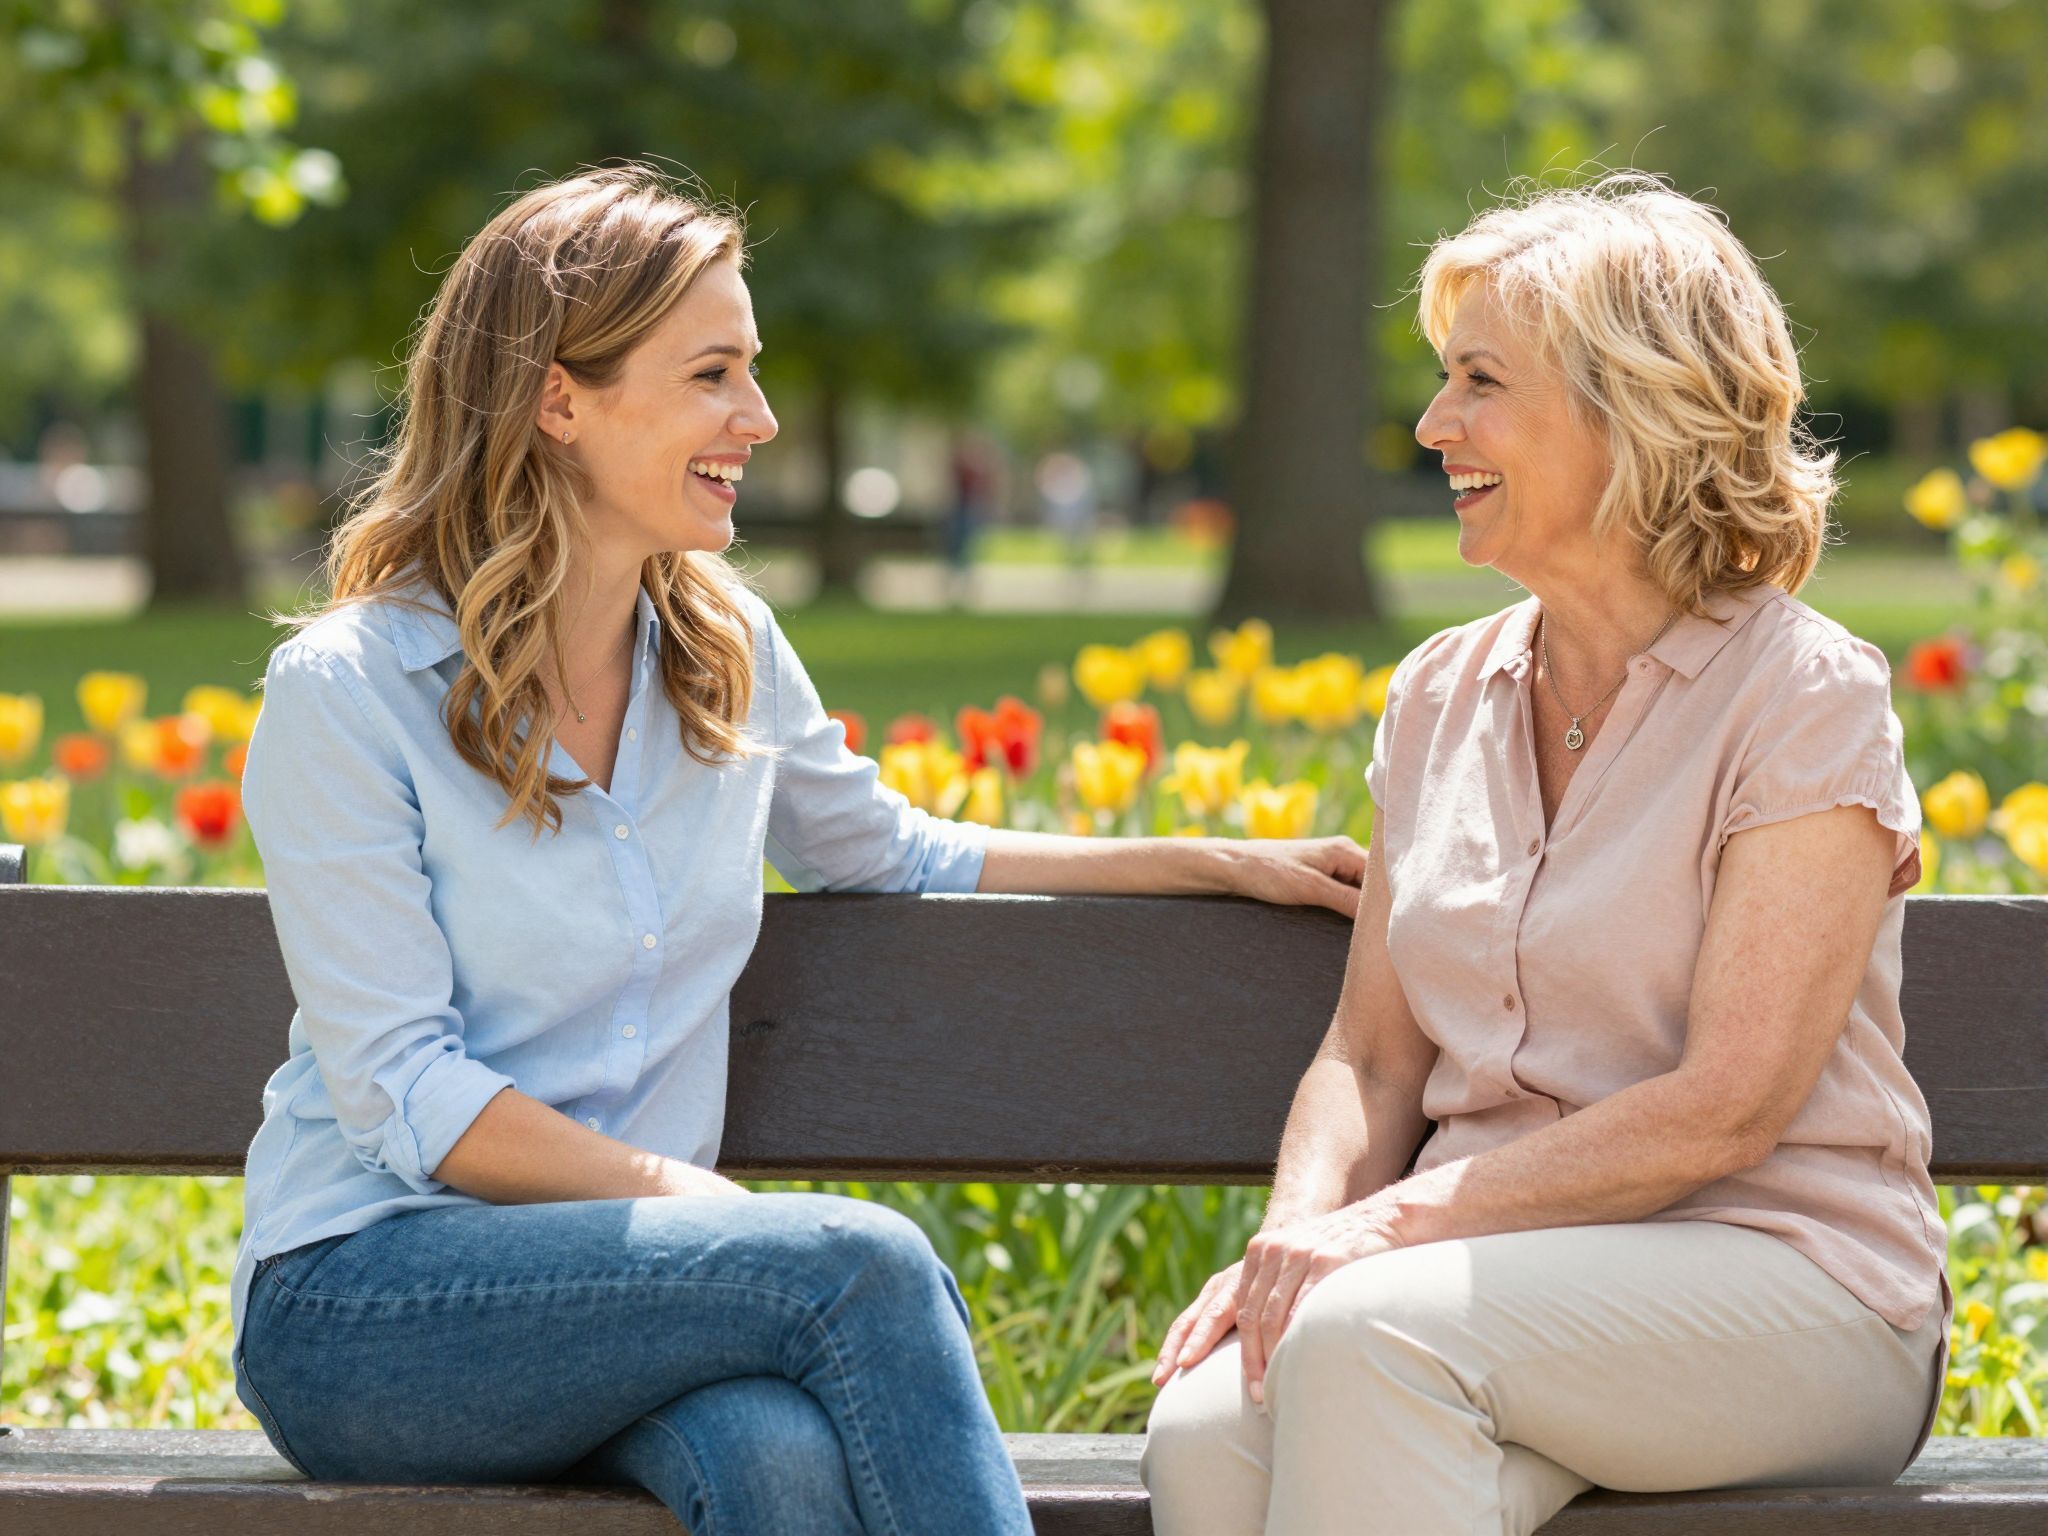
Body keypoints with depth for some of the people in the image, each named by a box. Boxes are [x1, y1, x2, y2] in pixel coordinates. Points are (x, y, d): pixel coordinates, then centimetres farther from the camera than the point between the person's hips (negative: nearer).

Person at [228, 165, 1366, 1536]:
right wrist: (693, 1199, -21)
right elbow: (409, 1101, -13)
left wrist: (1226, 863, 21)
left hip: (626, 1269, 5)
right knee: (864, 1260, -30)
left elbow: (889, 853, 27)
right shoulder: (344, 693, -9)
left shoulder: (727, 651, 9)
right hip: (363, 1297, -5)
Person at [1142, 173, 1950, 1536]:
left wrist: (1399, 1222, -20)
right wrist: (1292, 1237, -8)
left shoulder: (1805, 699, -6)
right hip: (1512, 1268, 5)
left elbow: (1728, 1108, -14)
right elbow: (1372, 1059, 13)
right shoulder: (1439, 698, 13)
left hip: (1786, 1283, -5)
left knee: (1365, 1336, -35)